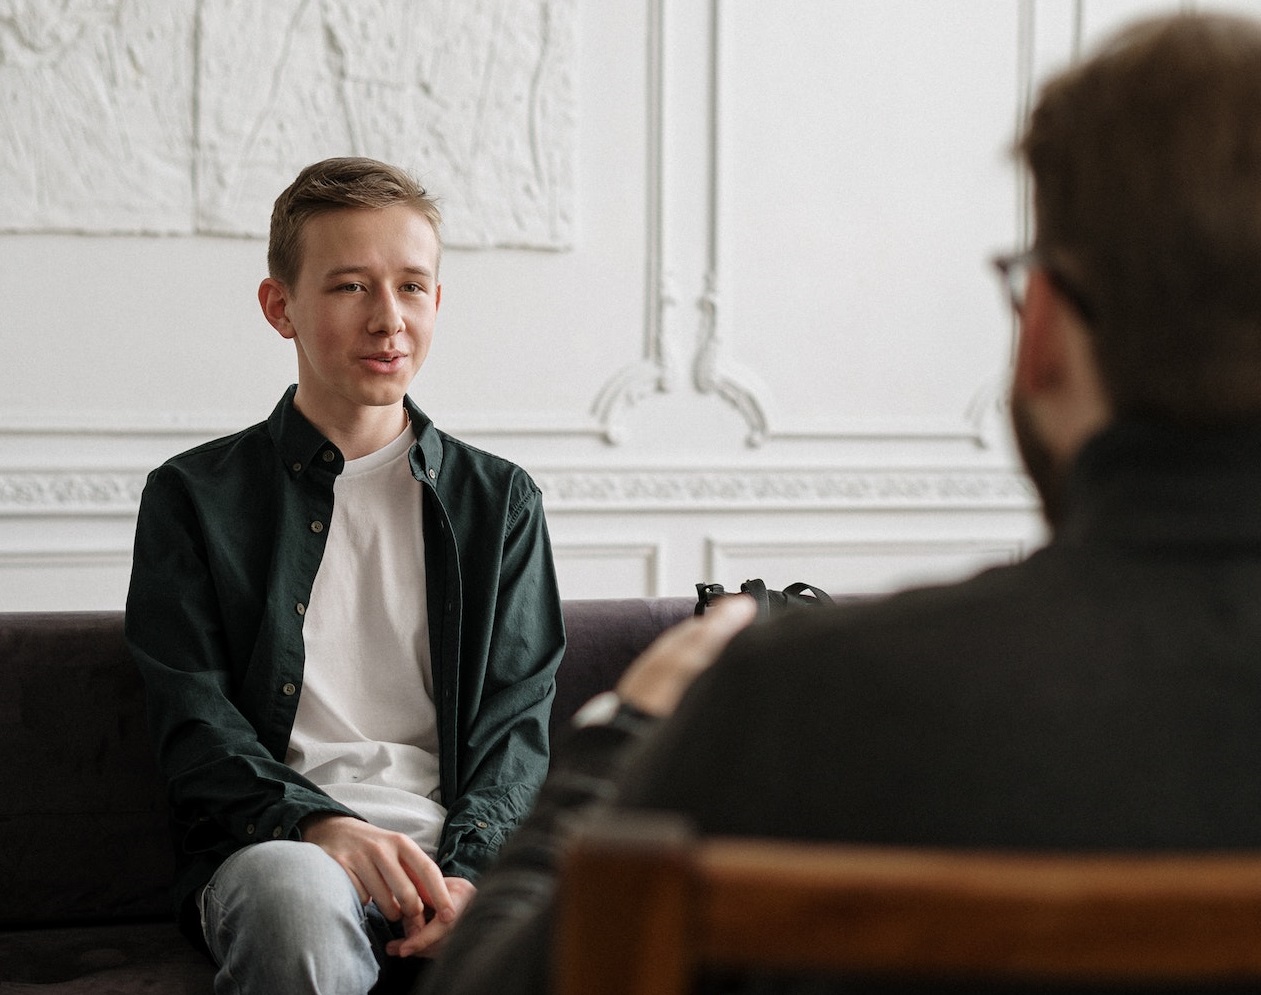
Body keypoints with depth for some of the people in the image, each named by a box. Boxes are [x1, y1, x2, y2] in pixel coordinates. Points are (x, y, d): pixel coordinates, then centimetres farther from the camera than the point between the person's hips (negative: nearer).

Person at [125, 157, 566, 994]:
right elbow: (194, 725, 3)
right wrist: (325, 827, -17)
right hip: (275, 847, -1)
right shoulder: (194, 497, 12)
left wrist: (467, 868, -10)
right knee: (297, 892, -38)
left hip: (458, 853, 1)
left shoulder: (501, 501, 19)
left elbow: (517, 719, 10)